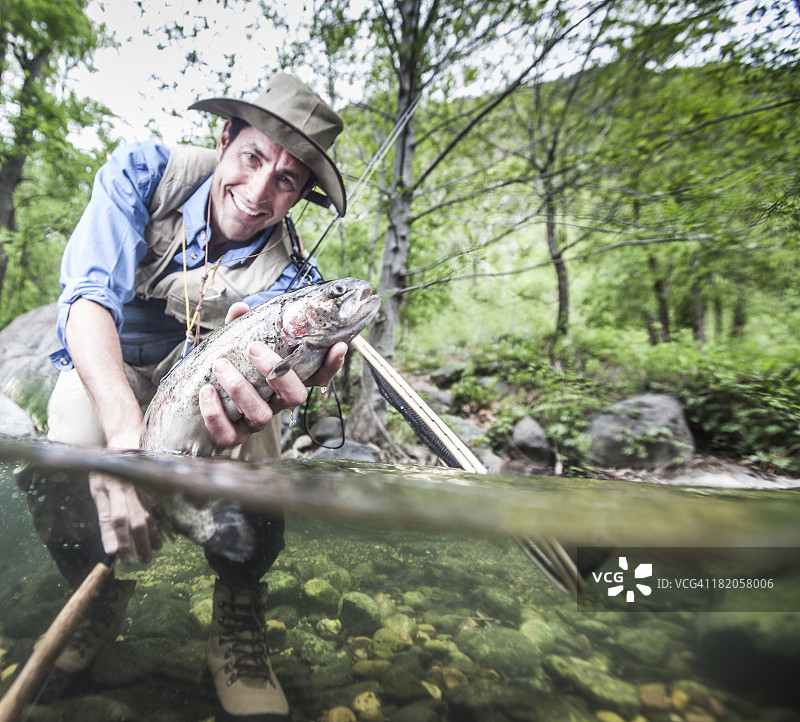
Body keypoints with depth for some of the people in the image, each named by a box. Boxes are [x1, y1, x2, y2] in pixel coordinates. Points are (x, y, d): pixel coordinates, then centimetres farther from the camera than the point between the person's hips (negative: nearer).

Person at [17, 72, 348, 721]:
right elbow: (89, 296, -33)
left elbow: (234, 365, -32)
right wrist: (125, 434, -51)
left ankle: (238, 622, -10)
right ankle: (102, 598, 5)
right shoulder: (143, 172, -20)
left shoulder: (284, 265, -19)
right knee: (64, 466, -29)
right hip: (106, 363, 1)